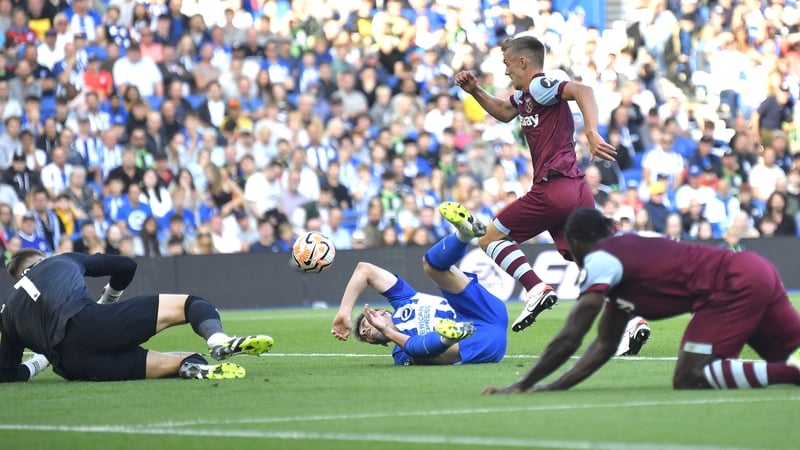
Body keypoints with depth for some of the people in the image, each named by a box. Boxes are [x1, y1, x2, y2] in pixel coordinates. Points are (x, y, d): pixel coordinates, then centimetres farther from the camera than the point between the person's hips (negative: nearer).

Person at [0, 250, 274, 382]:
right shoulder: (60, 262, 29)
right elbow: (125, 266, 33)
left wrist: (40, 361, 42)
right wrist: (107, 302, 49)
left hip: (69, 364, 3)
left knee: (168, 363, 12)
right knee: (187, 305, 2)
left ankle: (191, 367, -27)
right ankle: (218, 340, -33)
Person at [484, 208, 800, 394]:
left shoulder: (599, 261, -3)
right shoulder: (624, 251, 25)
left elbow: (570, 338, -8)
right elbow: (606, 344, 25)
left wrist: (523, 386, -1)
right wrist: (557, 386, 17)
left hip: (734, 285, -10)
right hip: (756, 270, 10)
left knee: (689, 379, -12)